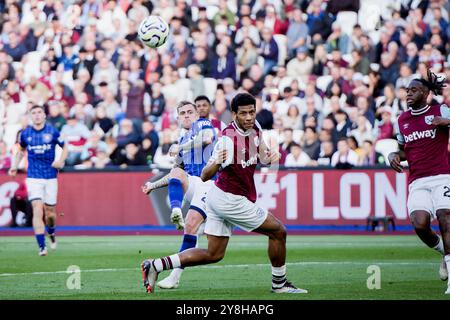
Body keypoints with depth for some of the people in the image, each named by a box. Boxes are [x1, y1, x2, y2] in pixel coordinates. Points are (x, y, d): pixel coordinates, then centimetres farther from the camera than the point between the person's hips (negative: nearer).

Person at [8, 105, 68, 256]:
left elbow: (64, 147, 8)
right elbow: (21, 150, 19)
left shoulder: (53, 132, -4)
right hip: (33, 177, 0)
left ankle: (51, 233, 42)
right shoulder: (25, 134, 1)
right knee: (37, 210, -16)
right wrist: (15, 165, 5)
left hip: (51, 177, 0)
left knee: (50, 213, 8)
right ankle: (42, 246, -17)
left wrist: (60, 160, -11)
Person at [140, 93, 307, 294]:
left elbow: (262, 158, 18)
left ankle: (156, 265, 8)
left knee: (214, 254, 11)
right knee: (278, 231, 2)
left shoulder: (255, 130, 1)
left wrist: (270, 156, -6)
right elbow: (205, 176, -23)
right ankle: (279, 284, 18)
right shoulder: (229, 139, -24)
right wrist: (216, 163, -44)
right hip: (231, 200, -9)